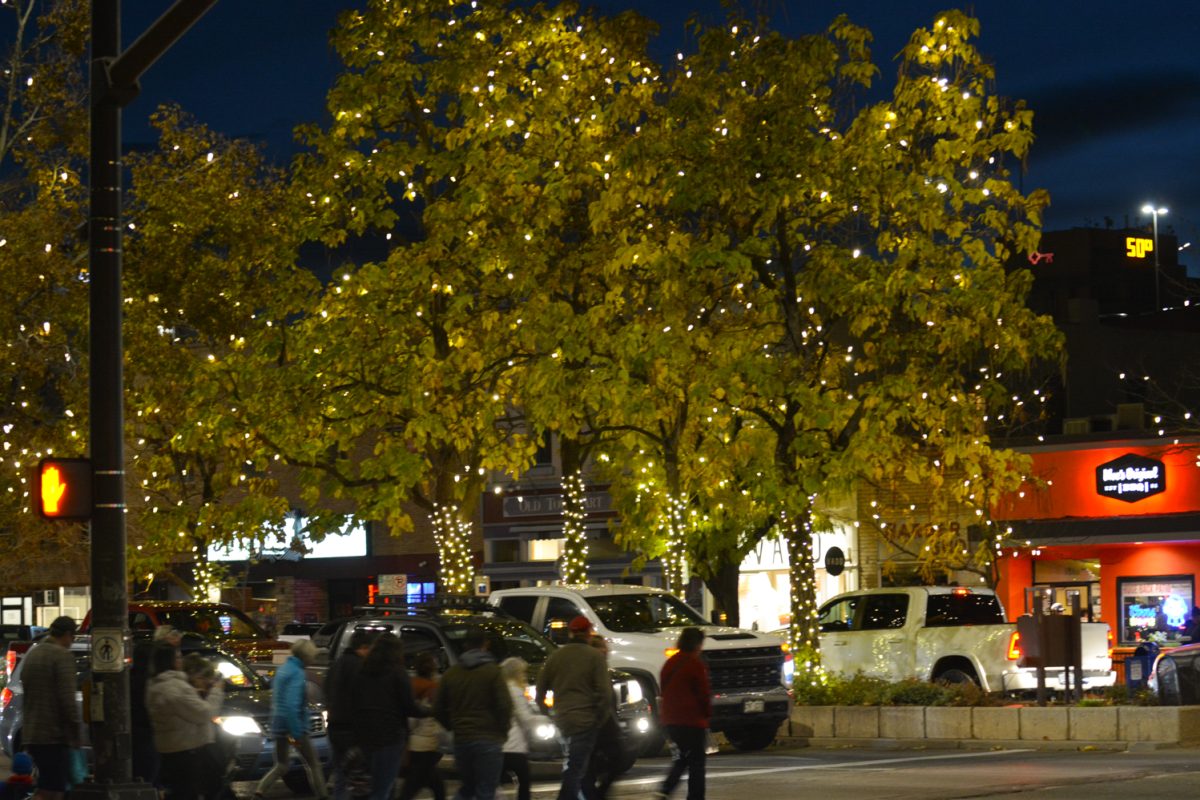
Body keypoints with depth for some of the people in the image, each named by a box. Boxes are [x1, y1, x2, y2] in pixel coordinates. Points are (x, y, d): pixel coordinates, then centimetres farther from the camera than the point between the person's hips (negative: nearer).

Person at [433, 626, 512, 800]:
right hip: (488, 740, -5)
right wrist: (502, 731, 1)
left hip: (461, 740, 5)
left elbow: (438, 709, 10)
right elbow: (505, 705, -14)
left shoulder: (451, 674, 8)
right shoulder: (492, 671, -7)